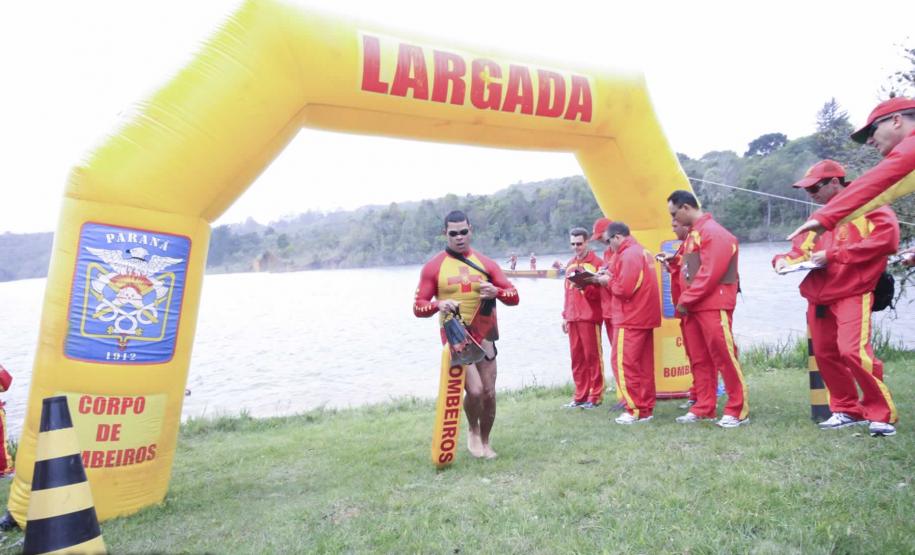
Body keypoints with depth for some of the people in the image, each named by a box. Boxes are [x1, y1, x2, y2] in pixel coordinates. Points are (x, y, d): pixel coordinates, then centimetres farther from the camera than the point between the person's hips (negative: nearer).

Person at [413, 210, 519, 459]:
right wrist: (438, 304, -25)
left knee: (489, 393, 6)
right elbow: (418, 306, -4)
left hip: (484, 337, 3)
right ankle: (473, 431, 15)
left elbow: (514, 296, 2)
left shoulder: (485, 263, 3)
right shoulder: (433, 267, -3)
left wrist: (496, 291, -20)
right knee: (475, 390, -17)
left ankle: (485, 441, 30)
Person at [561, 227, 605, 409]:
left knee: (592, 356, -1)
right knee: (577, 358, 7)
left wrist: (585, 287, -24)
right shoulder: (570, 265, 16)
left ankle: (595, 396, 6)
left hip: (590, 317, -6)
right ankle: (580, 396, 15)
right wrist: (565, 316, 16)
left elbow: (600, 292, -7)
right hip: (572, 318, 6)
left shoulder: (597, 263, -3)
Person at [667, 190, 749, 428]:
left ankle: (738, 409, 4)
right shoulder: (692, 235, 17)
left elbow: (710, 273, -19)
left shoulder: (712, 231, -12)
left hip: (713, 306, -9)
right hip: (693, 306, 9)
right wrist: (684, 301, 6)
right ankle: (704, 407, 17)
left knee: (724, 357, -4)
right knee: (700, 359, 10)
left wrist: (685, 300, -14)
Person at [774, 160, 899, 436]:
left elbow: (887, 238, -16)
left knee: (853, 351, -21)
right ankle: (848, 410, 22)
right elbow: (800, 249, 21)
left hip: (852, 294, -7)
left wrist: (833, 255, -19)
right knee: (825, 355, 8)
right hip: (818, 298, 7)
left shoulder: (867, 206, -1)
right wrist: (784, 260, -4)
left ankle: (882, 413, -5)